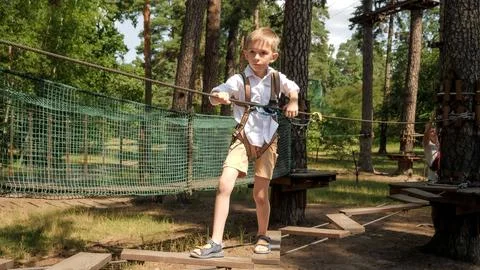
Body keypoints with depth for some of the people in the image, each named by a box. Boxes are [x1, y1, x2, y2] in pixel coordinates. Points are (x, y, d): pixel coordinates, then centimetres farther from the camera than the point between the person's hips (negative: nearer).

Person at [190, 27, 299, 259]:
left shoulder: (277, 78, -1)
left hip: (267, 140, 2)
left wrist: (293, 102, -2)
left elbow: (293, 88, 19)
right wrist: (218, 96, -50)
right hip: (243, 138, -2)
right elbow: (216, 94, -27)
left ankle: (262, 236, 31)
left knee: (260, 194, 5)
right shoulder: (239, 80, -11)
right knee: (224, 184, -19)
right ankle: (215, 243, -14)